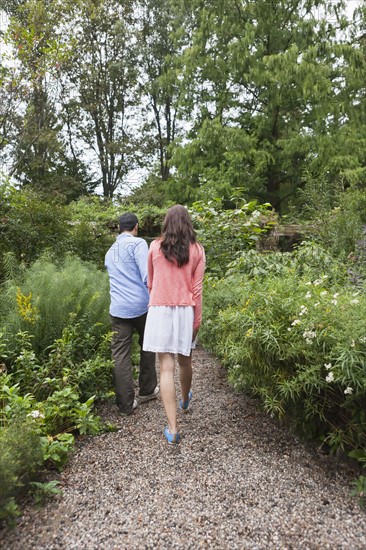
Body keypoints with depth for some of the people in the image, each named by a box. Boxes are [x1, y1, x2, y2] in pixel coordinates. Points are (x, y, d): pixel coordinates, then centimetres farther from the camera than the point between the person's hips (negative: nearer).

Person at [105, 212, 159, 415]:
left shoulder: (109, 252, 17)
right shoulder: (138, 243, -5)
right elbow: (147, 275, -17)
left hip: (118, 309, 4)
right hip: (141, 305, -4)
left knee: (120, 355, 6)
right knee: (148, 347, 18)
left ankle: (126, 403, 10)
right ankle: (147, 390, 30)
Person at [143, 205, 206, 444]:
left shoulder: (155, 247, 1)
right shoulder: (197, 250, 0)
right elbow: (197, 288, -1)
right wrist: (197, 320, 5)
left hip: (160, 310, -1)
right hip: (186, 311, 1)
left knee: (166, 367, 1)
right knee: (185, 361, 21)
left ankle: (173, 428, 3)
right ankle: (185, 401, 47)